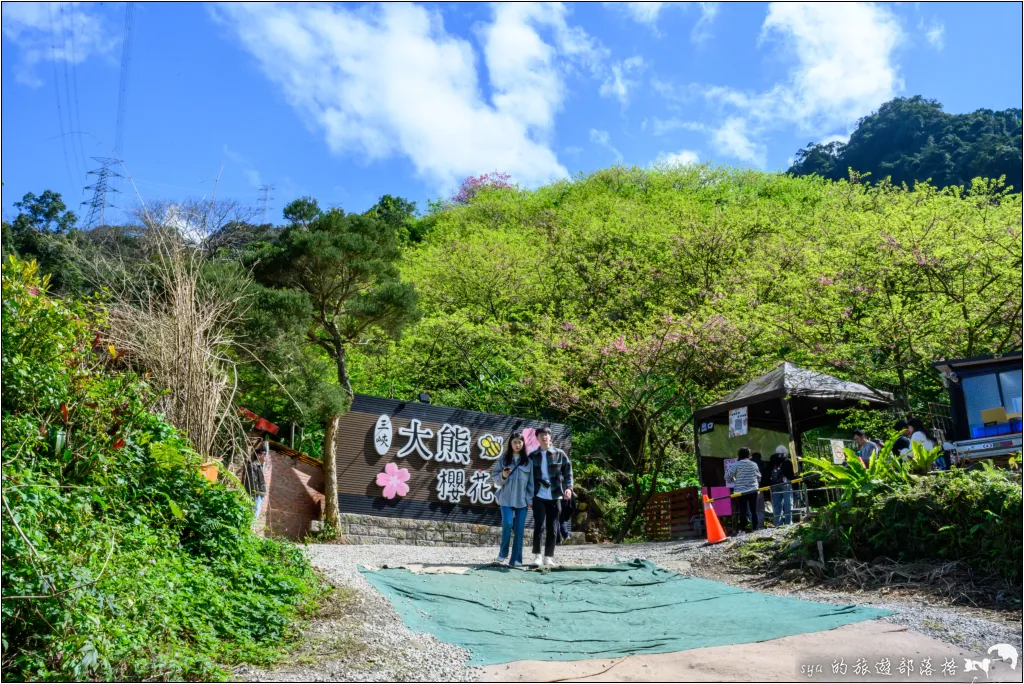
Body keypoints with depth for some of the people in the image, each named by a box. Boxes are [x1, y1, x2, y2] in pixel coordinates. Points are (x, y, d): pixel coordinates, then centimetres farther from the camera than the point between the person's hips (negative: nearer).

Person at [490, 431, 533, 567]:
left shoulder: (528, 461, 4)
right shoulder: (503, 459, 3)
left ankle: (516, 559, 8)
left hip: (522, 500, 1)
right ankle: (503, 552, 8)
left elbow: (531, 481, 6)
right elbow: (494, 477, 5)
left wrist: (530, 498, 1)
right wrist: (503, 476, -16)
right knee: (507, 524, -15)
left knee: (519, 529, 1)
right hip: (506, 498, -1)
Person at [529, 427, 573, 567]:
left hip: (554, 496, 1)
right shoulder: (532, 456, 7)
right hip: (538, 496, -1)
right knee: (539, 525, -11)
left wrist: (568, 488, -10)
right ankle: (537, 555, -1)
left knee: (552, 528, 5)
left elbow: (568, 472, 4)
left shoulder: (560, 454, 5)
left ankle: (549, 556, 15)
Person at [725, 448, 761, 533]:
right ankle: (754, 528, 11)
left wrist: (733, 480, 10)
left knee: (743, 511, -1)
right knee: (754, 510, 9)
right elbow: (759, 477, 11)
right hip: (753, 490, 2)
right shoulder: (754, 464, 2)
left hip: (740, 491, -2)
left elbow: (727, 477, -10)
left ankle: (742, 529, -1)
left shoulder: (736, 465, -8)